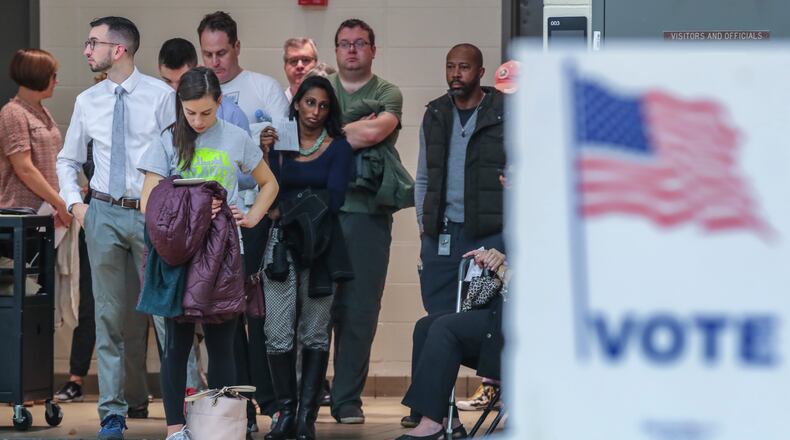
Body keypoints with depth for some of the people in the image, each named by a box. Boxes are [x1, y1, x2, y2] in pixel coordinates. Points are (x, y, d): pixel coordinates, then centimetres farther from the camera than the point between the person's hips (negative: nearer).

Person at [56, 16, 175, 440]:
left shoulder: (160, 95, -4)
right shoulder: (87, 102, 8)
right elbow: (67, 159, 20)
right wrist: (74, 203, 7)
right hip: (104, 214, 3)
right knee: (111, 314, 2)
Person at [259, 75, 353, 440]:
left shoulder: (338, 147, 7)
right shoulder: (280, 142, 11)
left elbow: (334, 200, -4)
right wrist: (269, 153, -9)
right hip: (280, 244, 1)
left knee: (315, 334, -3)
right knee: (278, 334, -6)